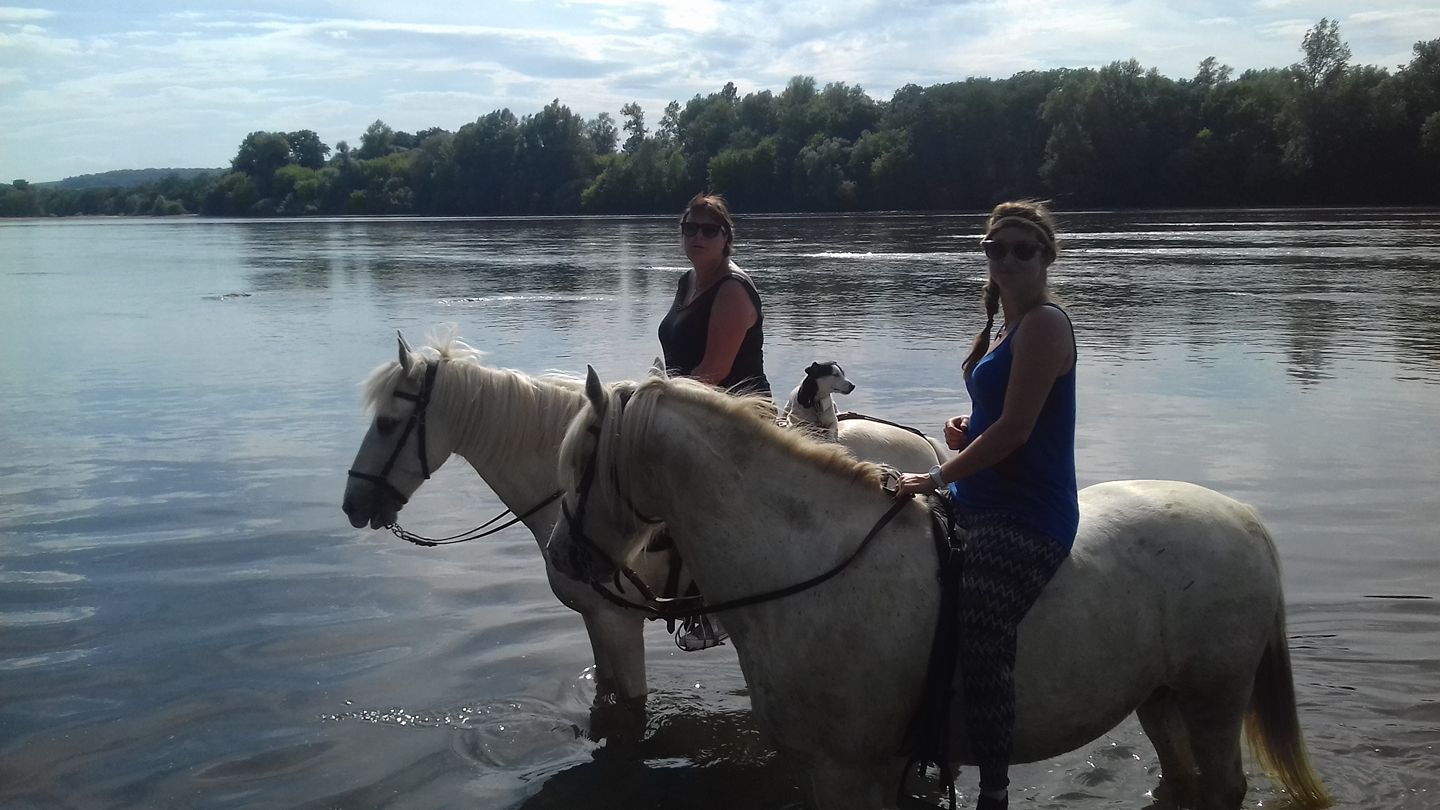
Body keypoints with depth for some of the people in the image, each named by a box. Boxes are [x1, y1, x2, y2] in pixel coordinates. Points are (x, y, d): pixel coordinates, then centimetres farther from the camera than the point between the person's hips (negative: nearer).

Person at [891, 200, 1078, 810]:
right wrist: (967, 433, 4)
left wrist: (936, 478, -14)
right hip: (982, 503, 11)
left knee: (980, 648, -22)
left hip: (1026, 515, -10)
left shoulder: (1044, 324, -13)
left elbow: (1015, 428, -20)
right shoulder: (1007, 325, 16)